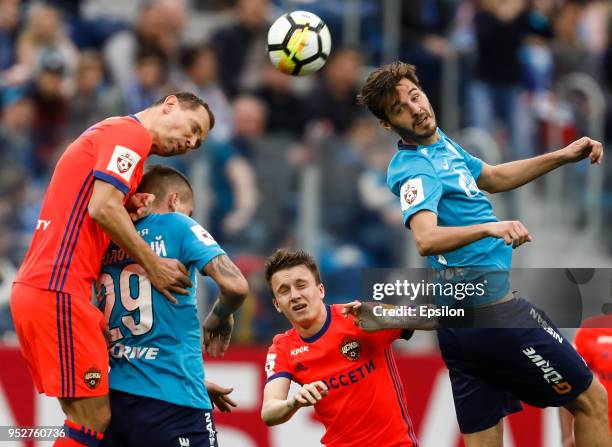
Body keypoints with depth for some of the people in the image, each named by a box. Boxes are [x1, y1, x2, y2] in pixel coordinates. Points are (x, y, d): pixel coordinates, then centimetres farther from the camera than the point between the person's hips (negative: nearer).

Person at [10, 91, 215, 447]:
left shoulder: (109, 133, 26)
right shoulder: (132, 132, -4)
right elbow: (102, 208, -17)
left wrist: (128, 214, 1)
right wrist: (152, 265, -10)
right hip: (58, 292, -10)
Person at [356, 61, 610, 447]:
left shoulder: (441, 143, 12)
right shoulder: (417, 170, -18)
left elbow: (493, 178, 29)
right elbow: (426, 240, -36)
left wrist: (564, 156, 24)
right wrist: (490, 227, -50)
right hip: (493, 310, -9)